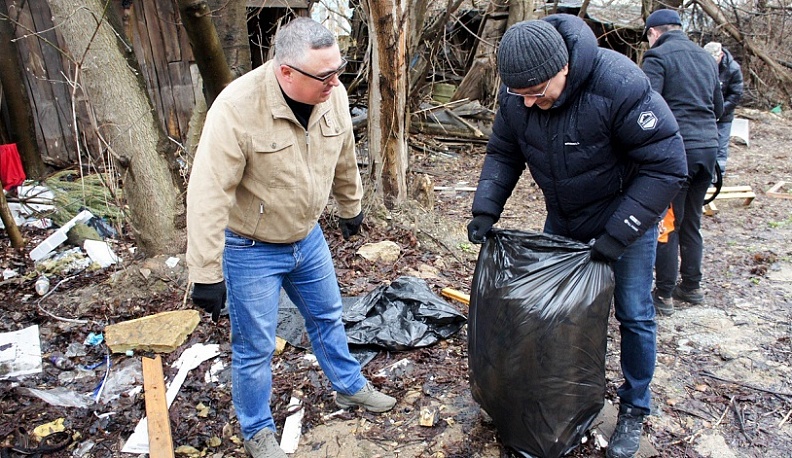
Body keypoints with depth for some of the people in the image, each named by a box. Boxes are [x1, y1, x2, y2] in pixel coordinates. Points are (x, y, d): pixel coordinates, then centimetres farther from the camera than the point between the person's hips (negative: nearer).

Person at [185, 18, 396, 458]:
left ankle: (351, 387, 48)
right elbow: (209, 194, -28)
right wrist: (207, 273, -27)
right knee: (255, 348, 8)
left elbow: (344, 160, 7)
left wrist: (352, 206, 20)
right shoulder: (238, 107, -29)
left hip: (308, 237, 6)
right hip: (251, 249, -5)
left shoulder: (333, 94, -12)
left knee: (328, 316, 23)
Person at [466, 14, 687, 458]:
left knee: (634, 314, 3)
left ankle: (634, 409, 25)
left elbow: (666, 166, -27)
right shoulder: (517, 94, -17)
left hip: (627, 214, -4)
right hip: (563, 218, 5)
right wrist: (486, 210, -16)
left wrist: (617, 235, -29)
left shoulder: (620, 85, -33)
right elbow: (503, 153, -3)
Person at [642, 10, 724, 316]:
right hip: (709, 147, 7)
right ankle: (691, 287, 27)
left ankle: (664, 295, 8)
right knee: (692, 222, 17)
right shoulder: (706, 57, 17)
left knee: (666, 225, 1)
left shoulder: (657, 57, -6)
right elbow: (719, 107, 22)